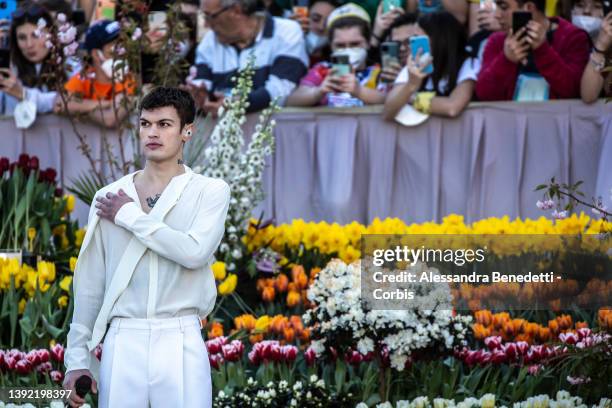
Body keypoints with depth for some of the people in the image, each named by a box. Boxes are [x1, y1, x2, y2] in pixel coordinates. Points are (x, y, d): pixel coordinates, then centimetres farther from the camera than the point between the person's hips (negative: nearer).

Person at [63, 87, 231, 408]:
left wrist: (130, 215, -5)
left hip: (181, 342, -2)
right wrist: (77, 358, 6)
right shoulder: (109, 198, 10)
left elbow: (195, 252, -15)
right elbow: (90, 285, 11)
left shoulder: (210, 191, 3)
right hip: (122, 342, 2)